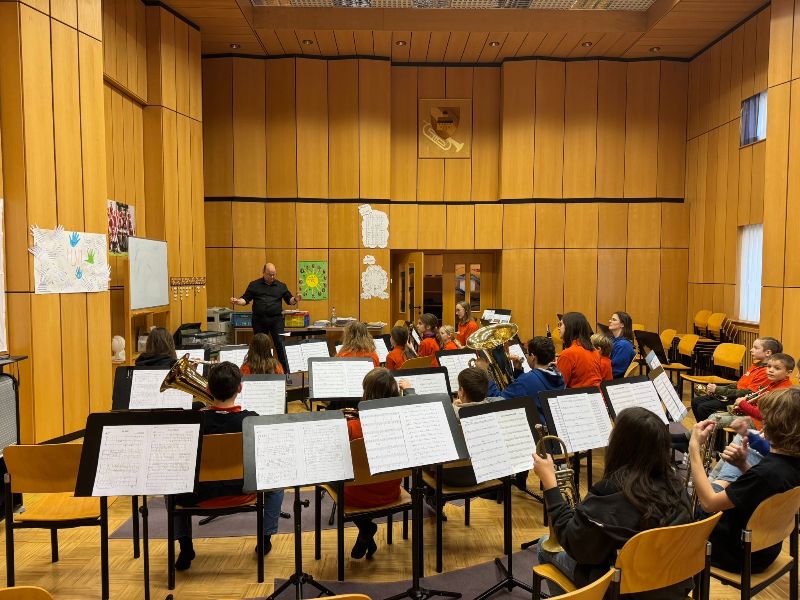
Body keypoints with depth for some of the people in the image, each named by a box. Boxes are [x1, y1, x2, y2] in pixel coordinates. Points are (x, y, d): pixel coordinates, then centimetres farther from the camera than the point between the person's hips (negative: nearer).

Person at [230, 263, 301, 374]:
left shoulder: (281, 286, 9)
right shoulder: (254, 285, 7)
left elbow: (289, 300, 8)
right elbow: (245, 299, 5)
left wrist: (295, 299, -14)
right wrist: (237, 301, -15)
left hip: (276, 319, -1)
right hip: (259, 320, 1)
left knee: (280, 345, -6)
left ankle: (286, 372, -2)